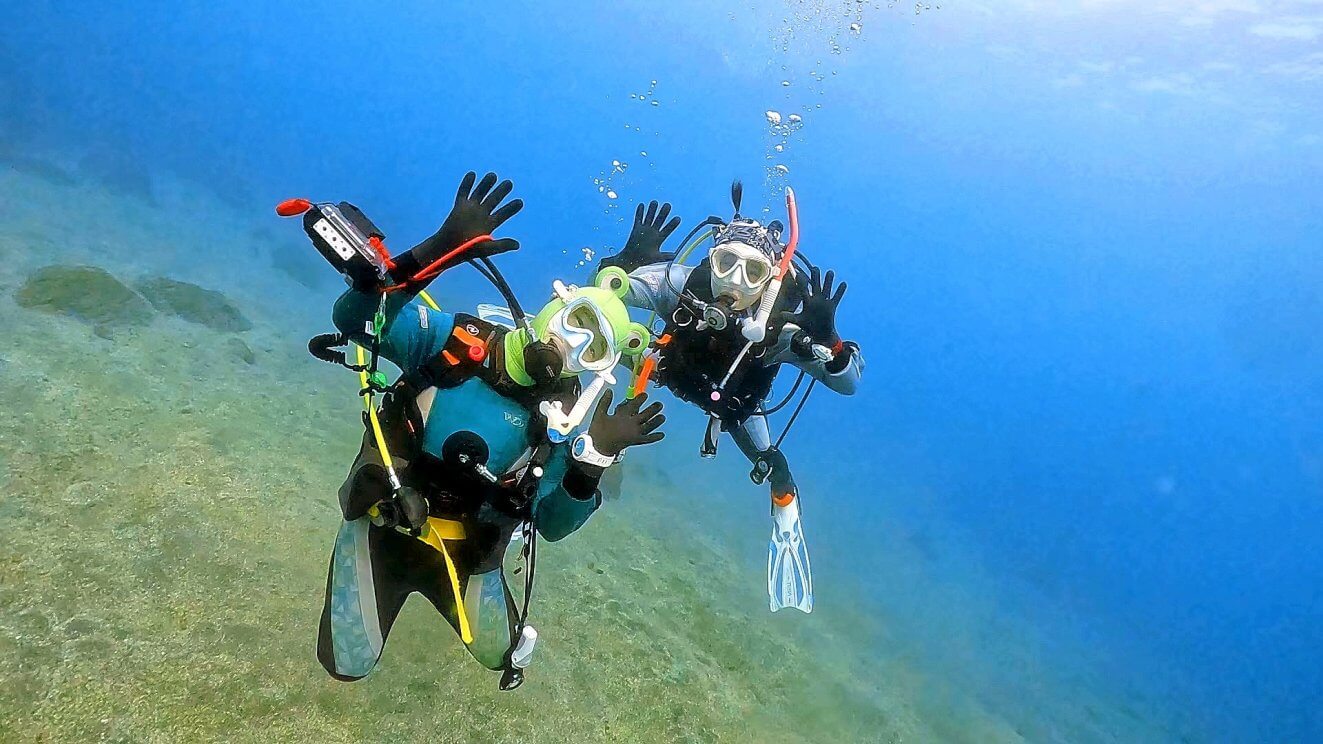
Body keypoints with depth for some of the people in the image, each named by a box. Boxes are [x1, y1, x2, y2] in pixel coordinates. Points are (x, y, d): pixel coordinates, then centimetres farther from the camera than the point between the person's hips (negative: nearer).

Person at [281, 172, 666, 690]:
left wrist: (593, 459, -32)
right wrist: (432, 255, -44)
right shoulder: (457, 339, -18)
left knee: (499, 655, 13)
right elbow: (353, 316, -30)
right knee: (346, 666, 0)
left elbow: (552, 526, -15)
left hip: (467, 549, 2)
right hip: (383, 527, -2)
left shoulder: (563, 421, -13)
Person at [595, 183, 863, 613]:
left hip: (736, 403, -1)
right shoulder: (681, 284, -40)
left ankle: (785, 513, 37)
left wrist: (827, 340, -58)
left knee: (774, 468, 3)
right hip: (672, 368, 2)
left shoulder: (783, 327, -42)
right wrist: (628, 259, -54)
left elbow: (849, 383, -37)